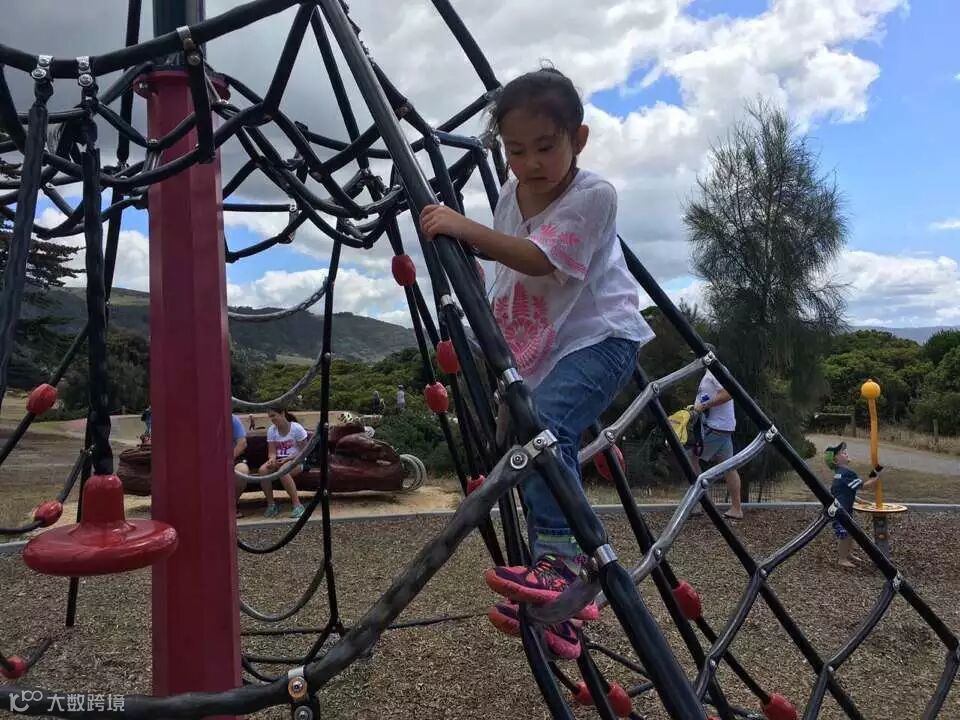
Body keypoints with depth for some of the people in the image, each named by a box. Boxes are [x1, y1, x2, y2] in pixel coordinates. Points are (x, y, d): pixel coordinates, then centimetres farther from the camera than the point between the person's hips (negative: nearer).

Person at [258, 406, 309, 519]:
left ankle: (297, 505, -29)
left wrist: (288, 458, -22)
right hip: (278, 460, 5)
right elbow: (272, 451, 0)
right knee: (262, 470, -27)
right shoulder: (271, 430, 4)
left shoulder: (297, 428, -10)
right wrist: (272, 459, -25)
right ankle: (271, 505, -15)